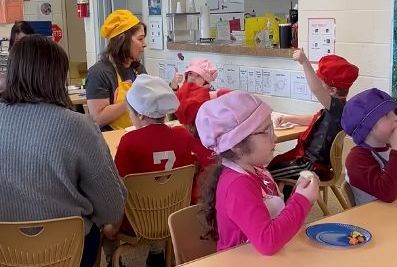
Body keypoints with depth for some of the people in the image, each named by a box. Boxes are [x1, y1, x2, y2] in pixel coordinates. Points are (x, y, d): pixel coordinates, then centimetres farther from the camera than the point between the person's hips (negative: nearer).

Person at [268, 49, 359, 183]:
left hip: (315, 166, -10)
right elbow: (314, 119, 31)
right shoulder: (333, 108, 11)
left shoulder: (339, 107, -22)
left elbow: (316, 89, -43)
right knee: (271, 164, 17)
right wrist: (289, 118, 26)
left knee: (269, 173, -15)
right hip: (307, 157, 10)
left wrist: (305, 62, -42)